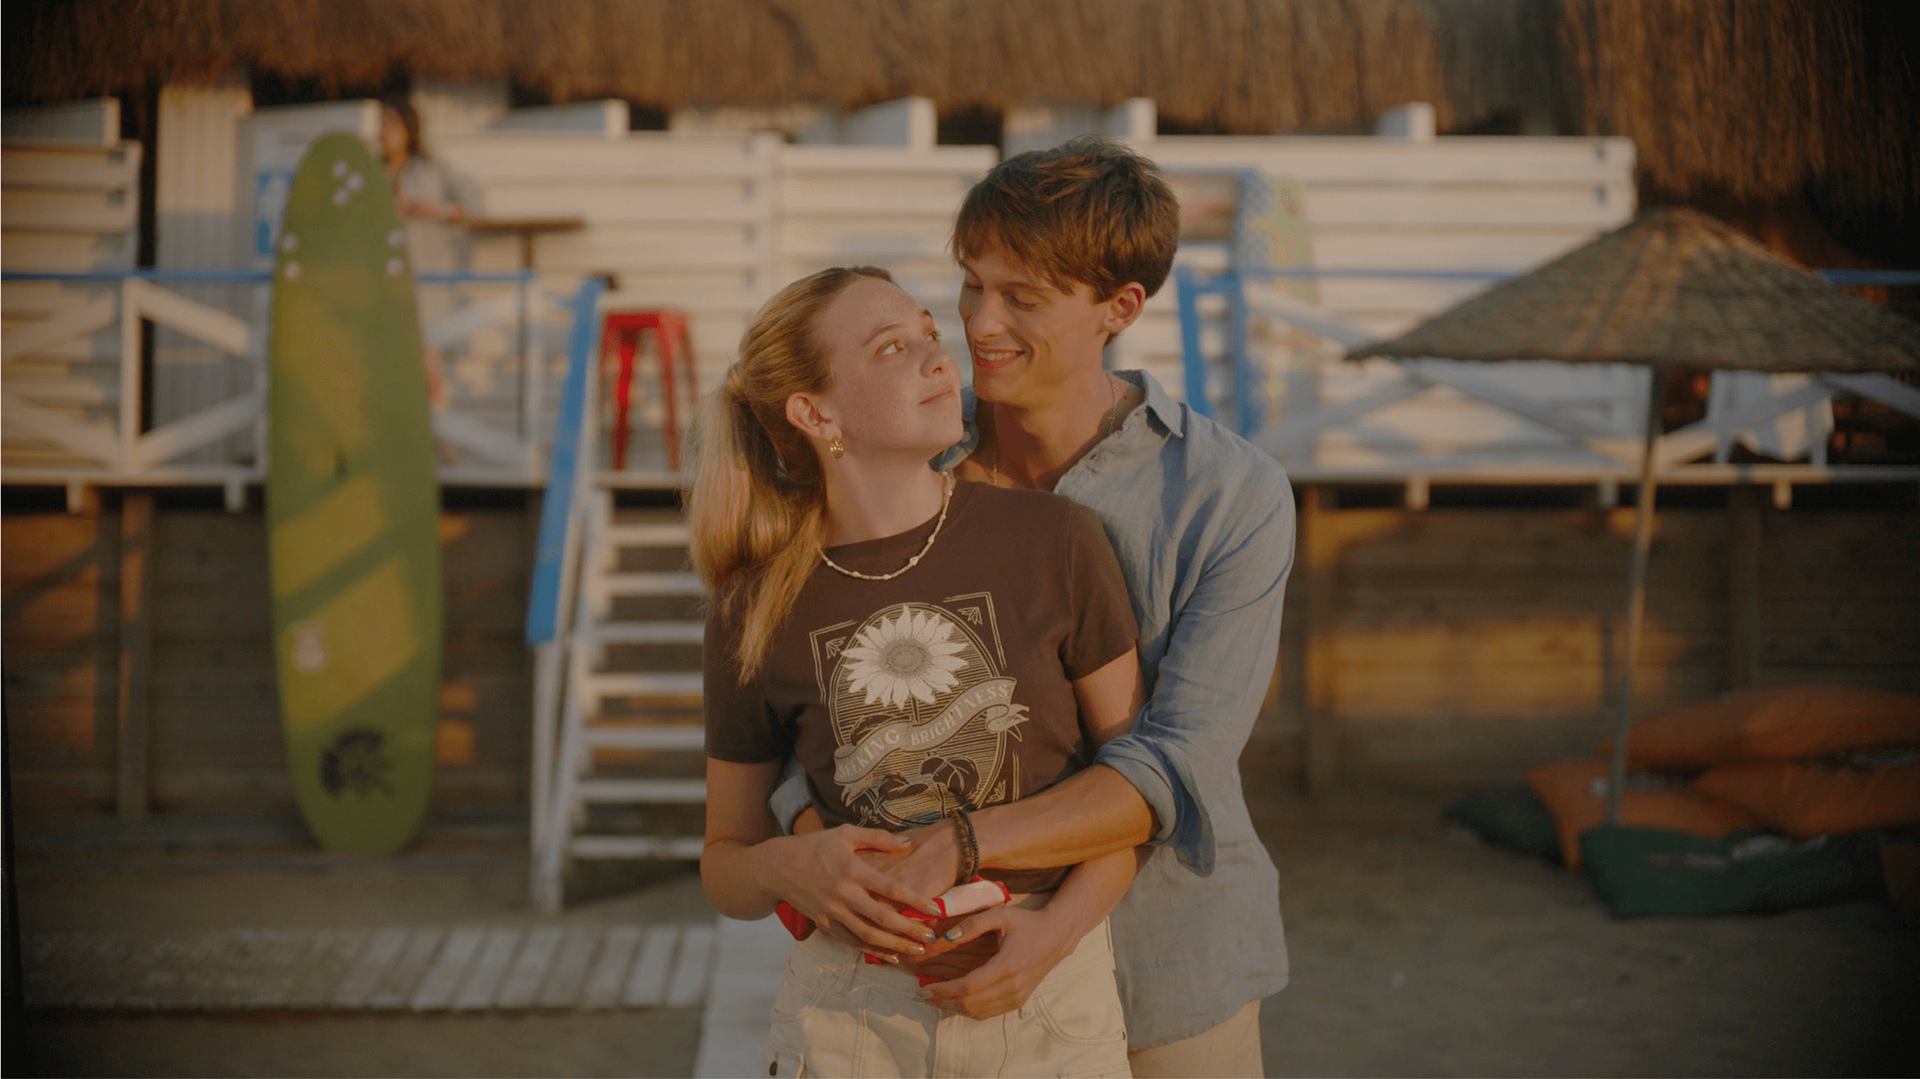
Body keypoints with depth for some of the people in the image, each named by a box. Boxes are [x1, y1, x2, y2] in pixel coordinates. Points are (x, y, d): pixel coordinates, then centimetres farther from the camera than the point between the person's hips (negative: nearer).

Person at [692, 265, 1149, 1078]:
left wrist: (1055, 930, -14)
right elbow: (725, 863, 6)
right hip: (850, 1012, 1)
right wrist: (788, 865, -15)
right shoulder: (756, 615, -4)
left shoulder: (1055, 543, -8)